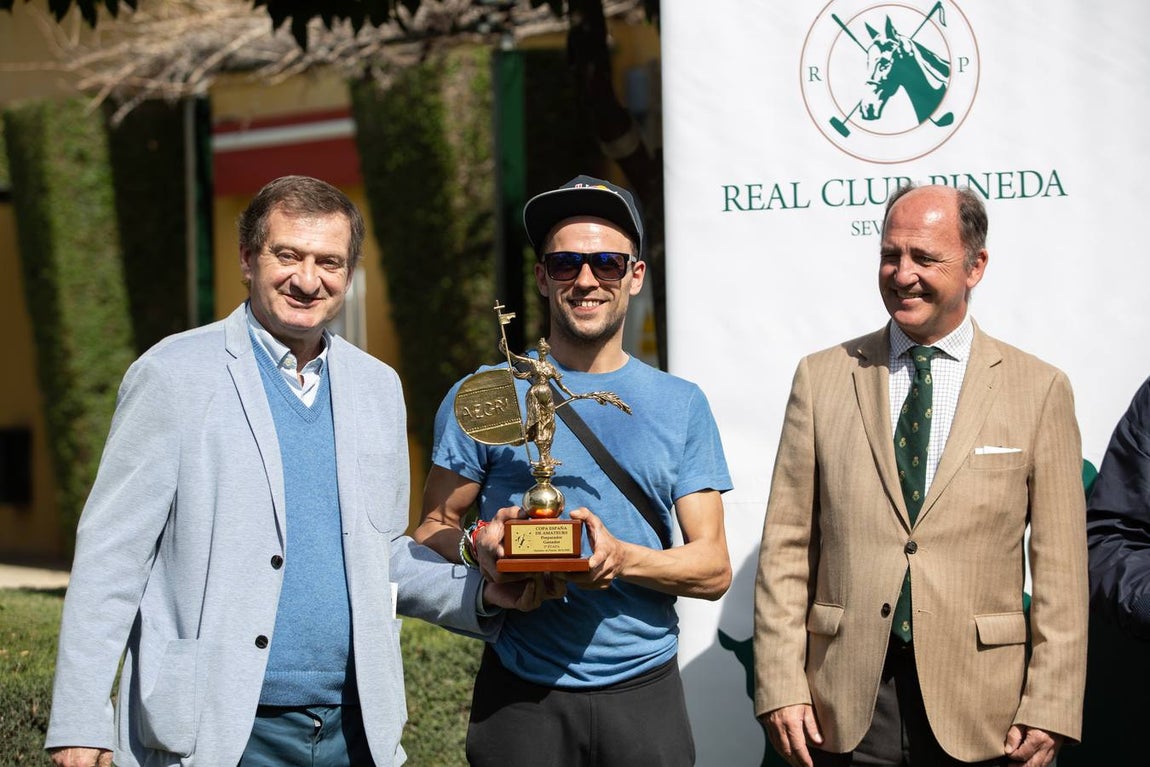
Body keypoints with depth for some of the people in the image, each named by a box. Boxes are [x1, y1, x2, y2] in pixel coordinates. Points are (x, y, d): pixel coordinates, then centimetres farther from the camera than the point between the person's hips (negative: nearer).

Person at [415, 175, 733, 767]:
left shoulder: (681, 406, 7)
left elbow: (714, 568, 3)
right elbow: (431, 531, 5)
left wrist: (622, 559, -17)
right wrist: (479, 545, -18)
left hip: (644, 693, 1)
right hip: (519, 696, -1)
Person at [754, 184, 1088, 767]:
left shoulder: (1041, 390, 2)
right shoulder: (821, 377, 6)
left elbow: (1059, 569, 0)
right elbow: (786, 547, 4)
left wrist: (1049, 710, -7)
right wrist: (780, 688, -4)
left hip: (980, 711, -1)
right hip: (845, 712, 1)